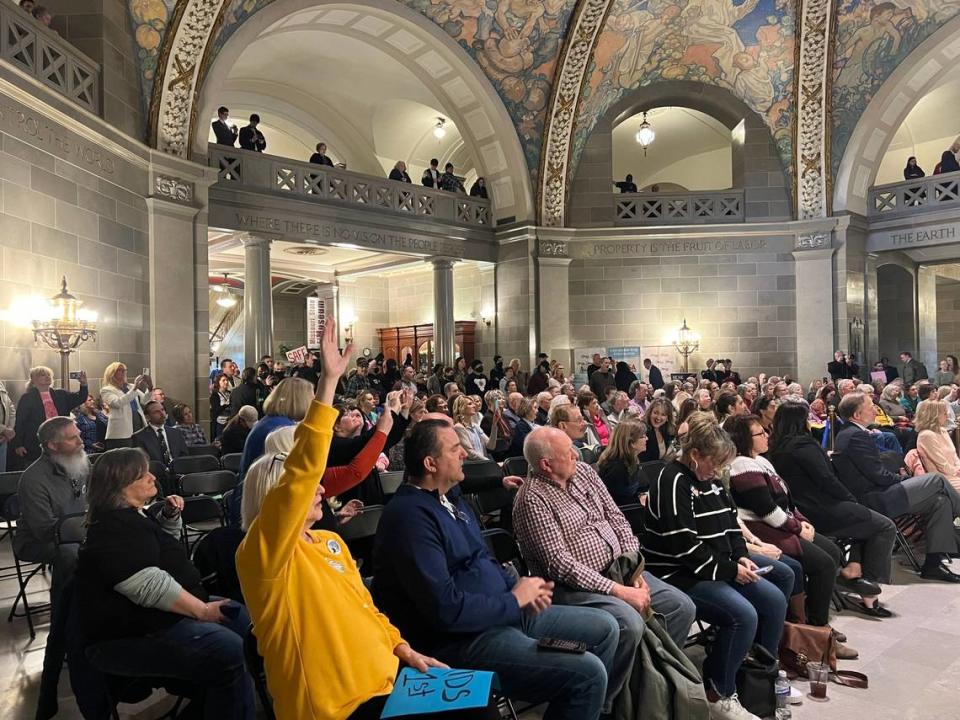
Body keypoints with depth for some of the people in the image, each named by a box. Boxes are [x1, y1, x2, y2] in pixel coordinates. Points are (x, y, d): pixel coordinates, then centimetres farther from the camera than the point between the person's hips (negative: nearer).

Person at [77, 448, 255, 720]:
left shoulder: (132, 515, 13)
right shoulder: (112, 528, -18)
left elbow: (164, 542, 34)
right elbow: (150, 587, -28)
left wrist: (169, 515, 12)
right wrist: (203, 610, -22)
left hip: (162, 613, 11)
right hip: (131, 636, -11)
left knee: (247, 620, 9)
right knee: (230, 653, -28)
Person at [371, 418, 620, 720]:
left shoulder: (449, 496, 9)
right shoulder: (411, 515, -22)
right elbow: (446, 609, -28)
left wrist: (516, 584, -1)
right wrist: (515, 600, -15)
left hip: (503, 611, 10)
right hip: (461, 637, -10)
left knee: (605, 628, 11)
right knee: (587, 672, -20)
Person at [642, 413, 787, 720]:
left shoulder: (708, 480, 12)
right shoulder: (673, 482, -18)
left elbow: (730, 525, 19)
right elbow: (684, 545, -23)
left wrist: (740, 557, 0)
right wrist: (730, 570, -17)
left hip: (717, 568, 10)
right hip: (679, 574, -9)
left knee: (774, 600, 1)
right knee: (743, 615, -24)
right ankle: (717, 694, -6)